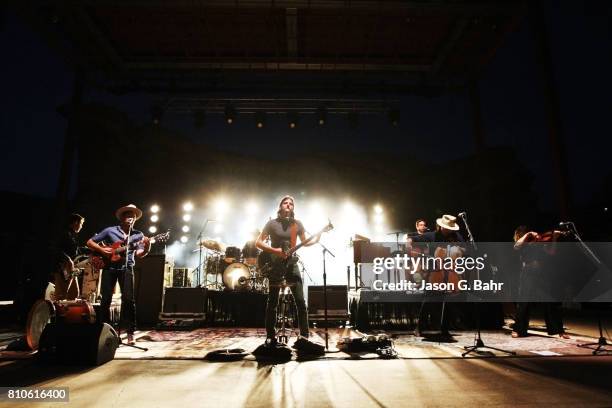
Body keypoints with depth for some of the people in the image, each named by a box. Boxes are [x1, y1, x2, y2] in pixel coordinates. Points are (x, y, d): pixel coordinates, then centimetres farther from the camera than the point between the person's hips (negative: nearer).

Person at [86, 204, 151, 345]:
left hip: (127, 268, 0)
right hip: (110, 267, 0)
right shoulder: (110, 231, 5)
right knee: (106, 299, 2)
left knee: (128, 299, -8)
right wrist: (101, 249, -9)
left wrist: (146, 249, -19)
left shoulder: (139, 235, 9)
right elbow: (90, 242, 8)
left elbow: (138, 254, 2)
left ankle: (130, 332, -3)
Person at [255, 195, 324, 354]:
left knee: (301, 301, -6)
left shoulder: (297, 224, 7)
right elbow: (259, 242, -3)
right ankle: (270, 337, 16)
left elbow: (304, 242, 15)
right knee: (272, 303, 5)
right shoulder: (272, 223, -2)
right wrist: (274, 250, -16)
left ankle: (303, 338, -3)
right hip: (275, 266, -2)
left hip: (291, 265, 3)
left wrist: (316, 240, -4)